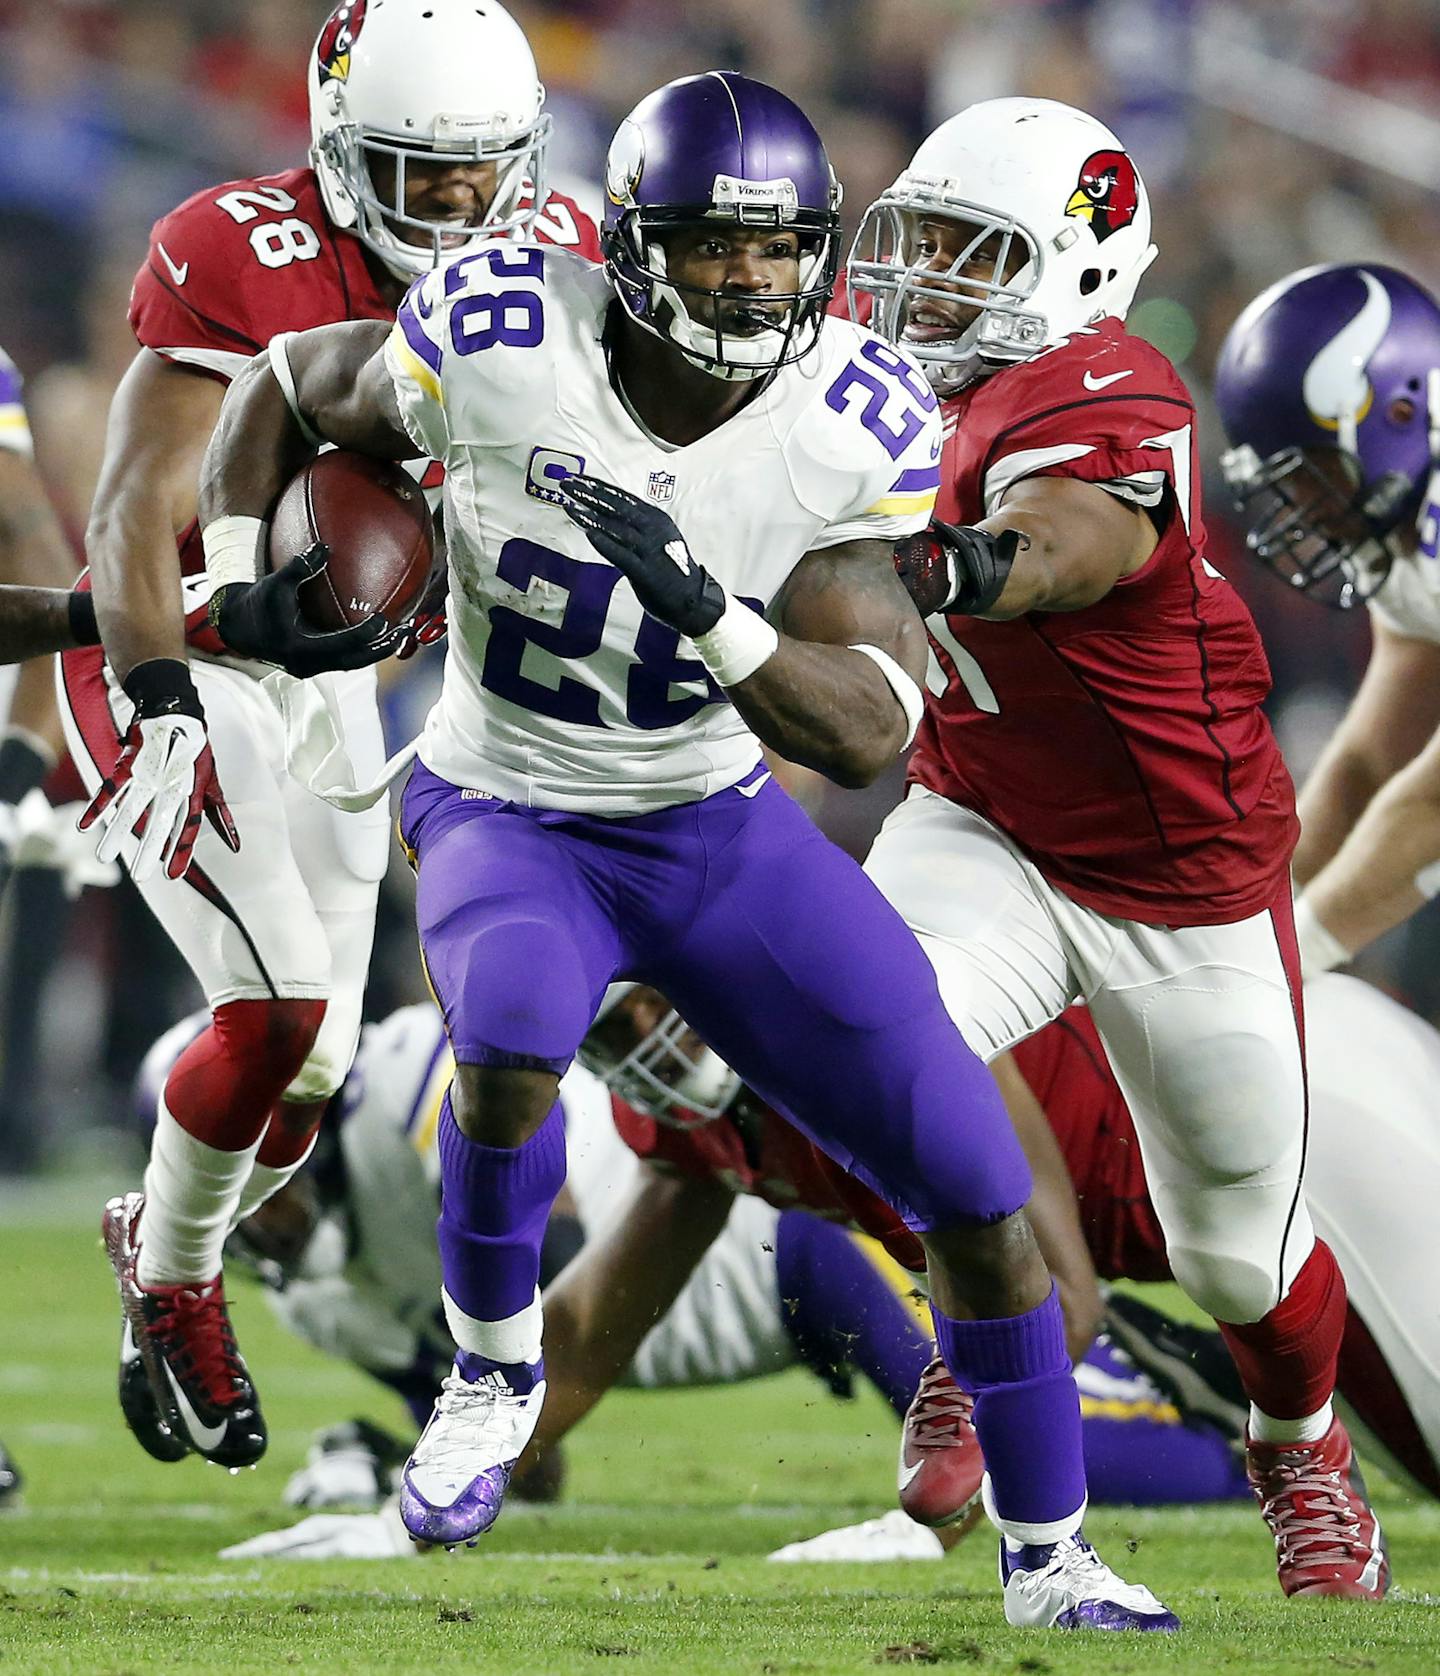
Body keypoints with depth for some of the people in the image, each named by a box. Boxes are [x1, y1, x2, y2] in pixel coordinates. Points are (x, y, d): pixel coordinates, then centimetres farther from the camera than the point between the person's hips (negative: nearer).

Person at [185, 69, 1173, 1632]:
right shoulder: (498, 342, -21)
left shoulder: (855, 428, -17)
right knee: (512, 1037, -38)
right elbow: (289, 386, 0)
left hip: (720, 829, 2)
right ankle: (493, 1367, -8)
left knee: (973, 1181, -4)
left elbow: (866, 731, -22)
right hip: (506, 815, -2)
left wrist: (701, 605, -38)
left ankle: (1048, 1560, 16)